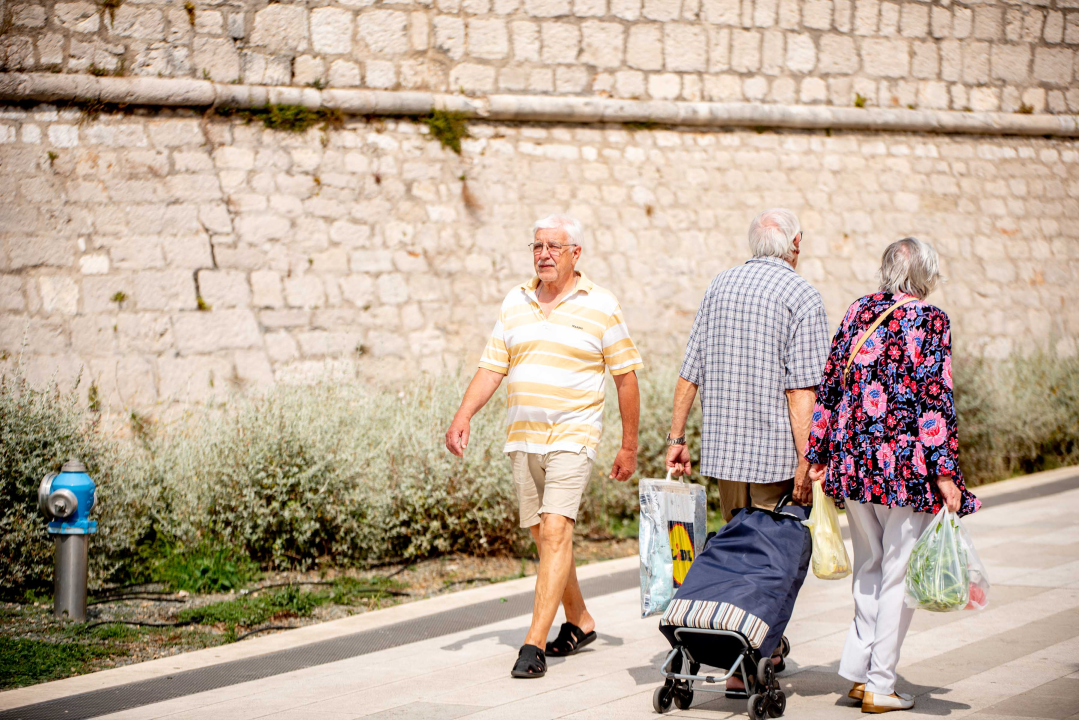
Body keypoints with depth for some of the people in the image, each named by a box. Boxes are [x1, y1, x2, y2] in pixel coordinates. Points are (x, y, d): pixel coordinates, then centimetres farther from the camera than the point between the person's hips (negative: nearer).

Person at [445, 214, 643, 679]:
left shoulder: (601, 307, -1)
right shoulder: (515, 303, 11)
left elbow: (626, 378, 2)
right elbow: (491, 367, 11)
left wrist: (629, 447, 2)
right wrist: (463, 417, -4)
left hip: (573, 436, -5)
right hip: (522, 436, 5)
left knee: (555, 531, -16)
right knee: (543, 535, 11)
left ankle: (534, 644, -18)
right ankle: (579, 623, 29)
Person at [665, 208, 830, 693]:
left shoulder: (719, 287, 10)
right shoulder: (801, 297, -8)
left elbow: (690, 373, 9)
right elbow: (801, 390, -16)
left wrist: (676, 438, 14)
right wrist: (805, 462, -15)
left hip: (722, 447, 6)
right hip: (775, 451, -5)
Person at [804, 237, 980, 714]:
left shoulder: (859, 312, 9)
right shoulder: (930, 320, -7)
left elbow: (829, 384, 9)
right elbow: (935, 397, -13)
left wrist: (818, 455, 13)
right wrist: (945, 471, -12)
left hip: (852, 458, 5)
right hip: (906, 466, -5)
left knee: (869, 565, 18)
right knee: (899, 572, 4)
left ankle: (857, 671, 17)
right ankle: (879, 685, 6)